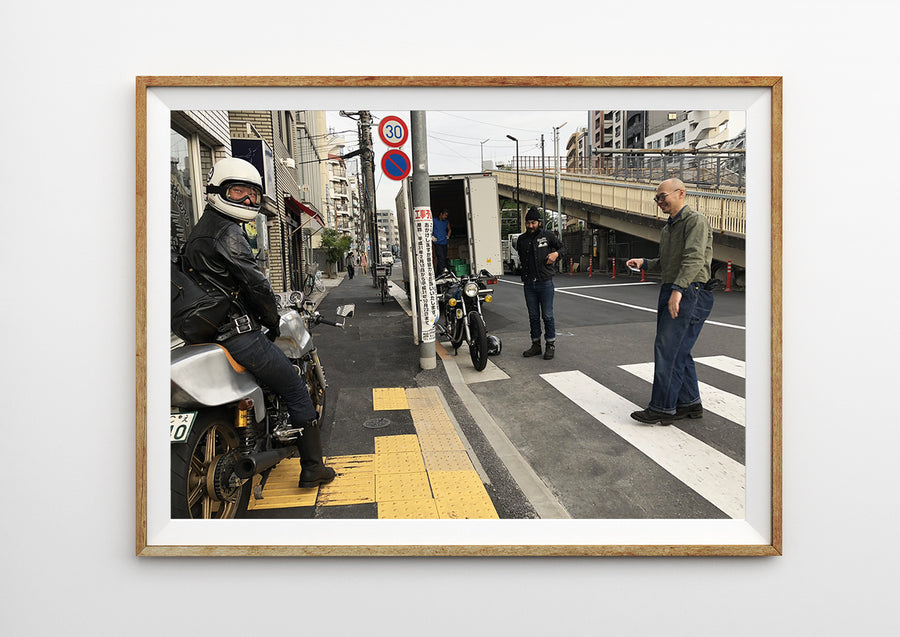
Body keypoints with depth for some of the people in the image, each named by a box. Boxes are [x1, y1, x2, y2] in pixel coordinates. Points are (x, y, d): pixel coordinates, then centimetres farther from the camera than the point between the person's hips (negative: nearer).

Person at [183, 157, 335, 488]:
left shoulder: (196, 232, 19)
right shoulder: (227, 231, -13)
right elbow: (253, 281, -17)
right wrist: (273, 319, -1)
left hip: (209, 332, 10)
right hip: (239, 333, -10)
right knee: (296, 392, 2)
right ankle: (312, 467, 8)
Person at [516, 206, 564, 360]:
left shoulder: (548, 236, 0)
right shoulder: (521, 239, 10)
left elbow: (562, 248, 11)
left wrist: (556, 253, -10)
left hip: (545, 283, -4)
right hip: (529, 284, 4)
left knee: (547, 316, -1)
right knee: (533, 317, 10)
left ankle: (550, 345, 10)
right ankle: (536, 345, 20)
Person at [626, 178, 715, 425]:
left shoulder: (695, 221, -8)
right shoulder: (667, 228, 21)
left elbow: (694, 257, -22)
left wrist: (678, 289, -31)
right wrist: (644, 263, 11)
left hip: (688, 293, -9)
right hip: (670, 292, 9)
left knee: (667, 349, -12)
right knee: (678, 351, 11)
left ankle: (662, 408, -7)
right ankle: (690, 404, 21)